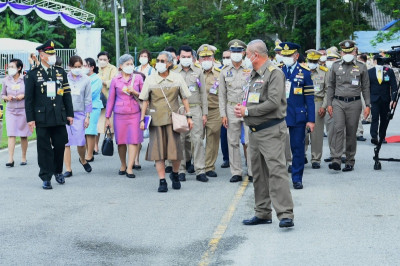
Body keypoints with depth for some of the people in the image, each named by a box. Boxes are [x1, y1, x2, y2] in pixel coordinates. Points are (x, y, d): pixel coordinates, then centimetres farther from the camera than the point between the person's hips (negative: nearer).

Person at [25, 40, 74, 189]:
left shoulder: (61, 73, 10)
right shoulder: (33, 75, 0)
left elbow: (67, 95, 12)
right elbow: (28, 98, -1)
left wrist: (69, 114, 7)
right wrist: (30, 118, -6)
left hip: (59, 117, 3)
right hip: (42, 118, -3)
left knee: (60, 145, 6)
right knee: (44, 148, 1)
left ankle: (58, 171, 29)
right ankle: (46, 178, 7)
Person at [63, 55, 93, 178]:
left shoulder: (85, 79, 5)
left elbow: (88, 99, 7)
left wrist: (87, 116, 4)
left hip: (79, 114, 0)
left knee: (81, 142, -6)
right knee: (66, 142, -2)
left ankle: (83, 160, 26)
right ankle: (68, 169, 6)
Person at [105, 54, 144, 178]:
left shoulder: (138, 78, 5)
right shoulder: (115, 80, 4)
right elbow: (111, 99, 8)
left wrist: (134, 92, -9)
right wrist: (107, 117, 7)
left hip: (134, 113, 0)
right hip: (119, 114, 0)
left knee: (134, 140, -7)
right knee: (121, 141, 5)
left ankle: (130, 168, -5)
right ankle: (123, 165, 22)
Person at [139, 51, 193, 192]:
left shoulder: (177, 78, 5)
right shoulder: (150, 80, 4)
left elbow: (184, 98, 9)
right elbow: (145, 101, 5)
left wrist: (189, 116, 5)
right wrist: (142, 119, 0)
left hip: (173, 118, 0)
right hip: (156, 120, 0)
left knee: (176, 150, -3)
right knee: (158, 150, -1)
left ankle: (175, 174, 23)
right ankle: (162, 181, 5)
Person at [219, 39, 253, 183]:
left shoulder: (250, 71, 4)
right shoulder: (225, 72, 8)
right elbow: (222, 95, 8)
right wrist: (223, 114, 1)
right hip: (231, 109, 2)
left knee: (250, 141, -3)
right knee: (233, 142, 4)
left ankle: (252, 172, 4)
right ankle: (236, 172, 11)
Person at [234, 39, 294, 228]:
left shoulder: (274, 73, -11)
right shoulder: (253, 75, 17)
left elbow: (273, 103, -21)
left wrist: (247, 111, -14)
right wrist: (241, 109, 0)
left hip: (271, 131, -9)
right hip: (255, 131, 9)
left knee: (276, 170, -14)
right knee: (259, 173, 12)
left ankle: (285, 214, -15)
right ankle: (263, 214, 20)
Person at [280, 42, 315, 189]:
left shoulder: (304, 73, 1)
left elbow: (309, 98, 1)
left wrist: (311, 120, -4)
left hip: (298, 117, -1)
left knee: (298, 148, 4)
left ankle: (297, 178, 14)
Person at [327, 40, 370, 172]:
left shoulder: (361, 67, 4)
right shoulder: (335, 66, 7)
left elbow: (365, 87, 7)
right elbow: (331, 85, 12)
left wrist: (368, 105, 2)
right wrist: (329, 103, 6)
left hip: (354, 103, 0)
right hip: (338, 102, 0)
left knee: (351, 133, 4)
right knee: (338, 129, -13)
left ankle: (350, 162, 12)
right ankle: (336, 160, -16)